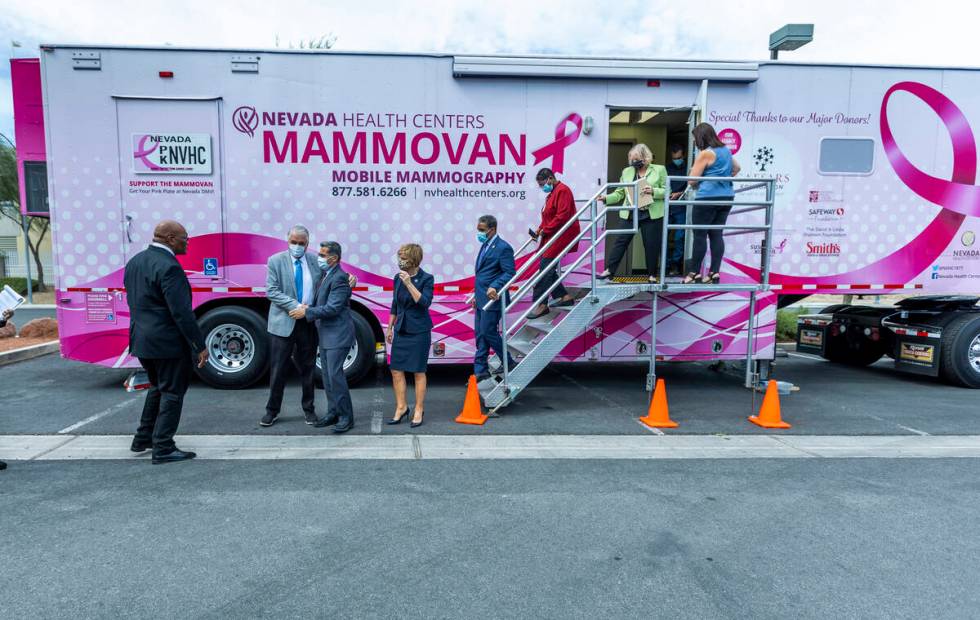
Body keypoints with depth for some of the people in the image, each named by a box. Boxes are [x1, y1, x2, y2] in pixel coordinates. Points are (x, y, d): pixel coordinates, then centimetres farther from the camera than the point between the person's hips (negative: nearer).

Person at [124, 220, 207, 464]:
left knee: (158, 387, 25)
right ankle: (163, 449, 8)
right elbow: (181, 313, -23)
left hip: (142, 340, 9)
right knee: (172, 392, 3)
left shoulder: (135, 262, 9)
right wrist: (200, 346, -18)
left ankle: (143, 438, 33)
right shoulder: (168, 267, -21)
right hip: (168, 342, -9)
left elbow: (135, 302, 15)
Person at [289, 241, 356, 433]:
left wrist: (306, 313, -16)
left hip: (338, 335, -10)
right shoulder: (324, 275, 14)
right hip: (325, 334, 10)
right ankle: (333, 412, 22)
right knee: (327, 375, 13)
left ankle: (346, 416, -2)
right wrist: (308, 307, -2)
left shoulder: (340, 278, -16)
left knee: (335, 374, -11)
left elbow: (332, 308, -22)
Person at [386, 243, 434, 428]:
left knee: (418, 372, 3)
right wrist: (390, 327, 16)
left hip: (419, 331, -5)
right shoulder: (398, 278, 7)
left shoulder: (426, 279, -8)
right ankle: (401, 407, 19)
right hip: (401, 330, 5)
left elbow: (425, 302, -21)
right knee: (396, 370, 5)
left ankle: (419, 410, 14)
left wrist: (409, 283, -25)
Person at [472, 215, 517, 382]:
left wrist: (494, 287, -29)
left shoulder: (503, 247, -12)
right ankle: (480, 371, 16)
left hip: (492, 299, -9)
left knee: (488, 332, -6)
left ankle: (509, 363, 12)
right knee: (480, 334, 10)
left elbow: (510, 273, -17)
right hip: (481, 299, 9)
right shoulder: (485, 245, 16)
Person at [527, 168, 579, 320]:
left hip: (561, 236, -10)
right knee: (547, 269, 10)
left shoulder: (562, 190, -12)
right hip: (551, 237, 10)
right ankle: (564, 296, 19)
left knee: (545, 269, -13)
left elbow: (563, 216, -21)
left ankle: (541, 305, -11)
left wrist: (545, 230, -17)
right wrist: (540, 229, 6)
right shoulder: (552, 193, 20)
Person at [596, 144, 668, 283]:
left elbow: (667, 191, 0)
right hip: (629, 214, 2)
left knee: (651, 245, 4)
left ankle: (652, 275, 17)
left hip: (651, 215, -2)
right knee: (620, 241, 2)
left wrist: (653, 191, -17)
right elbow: (620, 193, 9)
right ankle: (609, 270, 9)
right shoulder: (626, 171, 10)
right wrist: (606, 198, -7)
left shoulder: (659, 170, 2)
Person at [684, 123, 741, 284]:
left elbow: (692, 180, -9)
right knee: (717, 234, 7)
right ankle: (714, 273, 6)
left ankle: (695, 273, 1)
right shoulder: (725, 150, 15)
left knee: (700, 235, -2)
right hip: (726, 197, 8)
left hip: (708, 198, -8)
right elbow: (737, 168, 31)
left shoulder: (705, 153, -10)